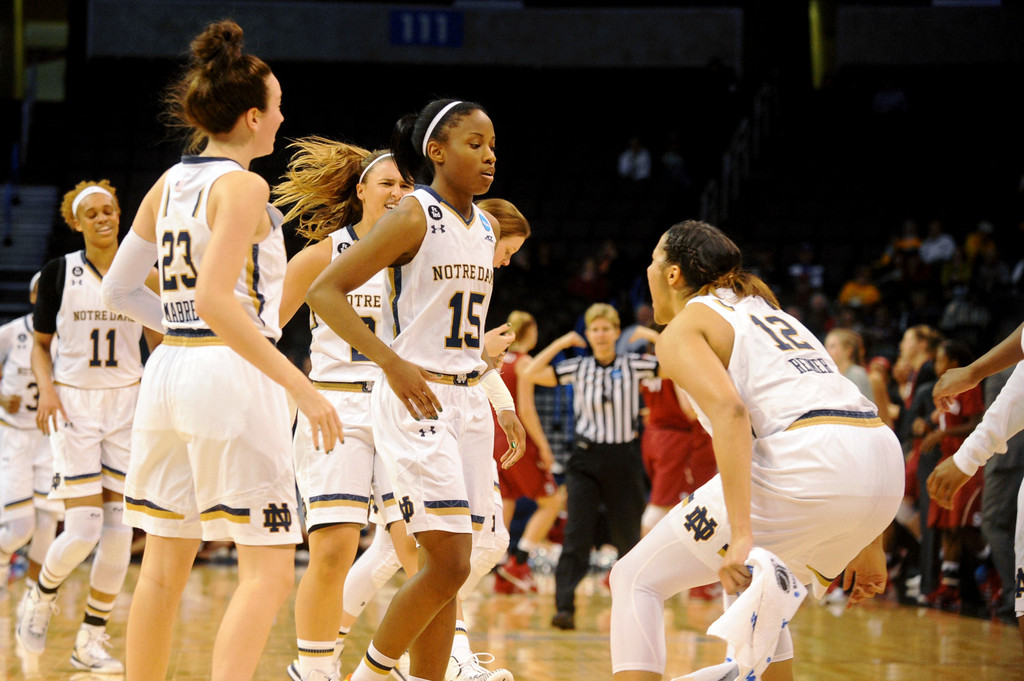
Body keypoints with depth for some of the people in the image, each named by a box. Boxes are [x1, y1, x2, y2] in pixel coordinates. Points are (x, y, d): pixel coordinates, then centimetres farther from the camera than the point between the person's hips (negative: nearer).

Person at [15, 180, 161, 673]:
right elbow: (41, 343, 7)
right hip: (73, 405, -2)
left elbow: (160, 344, 9)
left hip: (127, 404, 2)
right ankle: (42, 595, 20)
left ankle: (91, 641, 6)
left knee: (118, 528, -4)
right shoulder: (59, 272, 0)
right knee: (83, 529, -11)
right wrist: (46, 388, -9)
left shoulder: (141, 274, 4)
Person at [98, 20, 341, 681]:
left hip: (168, 371, 8)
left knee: (165, 567, 13)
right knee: (269, 570, -6)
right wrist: (301, 386, -23)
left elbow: (118, 288, 16)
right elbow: (215, 299, -22)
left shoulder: (168, 184, 12)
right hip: (231, 374, -8)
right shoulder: (242, 186, -11)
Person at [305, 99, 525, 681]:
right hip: (415, 403, -8)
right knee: (449, 564, -13)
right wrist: (392, 362, -23)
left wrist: (502, 404, 18)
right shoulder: (414, 217, -10)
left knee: (448, 571, 5)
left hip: (467, 405, 8)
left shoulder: (484, 228, 13)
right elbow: (325, 292, -14)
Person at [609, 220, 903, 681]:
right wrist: (867, 544, 29)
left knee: (636, 580, 5)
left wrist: (742, 533, -20)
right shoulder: (767, 312, 32)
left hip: (806, 462, -8)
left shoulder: (682, 329, 8)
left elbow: (729, 410, -13)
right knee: (747, 586, 33)